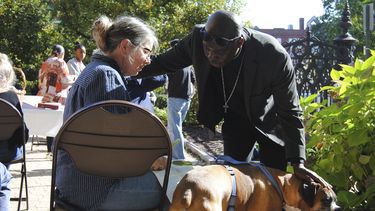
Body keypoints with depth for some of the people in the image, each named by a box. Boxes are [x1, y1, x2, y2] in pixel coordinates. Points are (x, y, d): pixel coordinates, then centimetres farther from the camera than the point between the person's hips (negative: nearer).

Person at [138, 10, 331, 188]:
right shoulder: (198, 38, -27)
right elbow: (165, 62, -6)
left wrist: (298, 164, -30)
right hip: (235, 120, 3)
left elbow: (290, 113, -26)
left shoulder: (275, 57, -36)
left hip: (270, 122, -3)